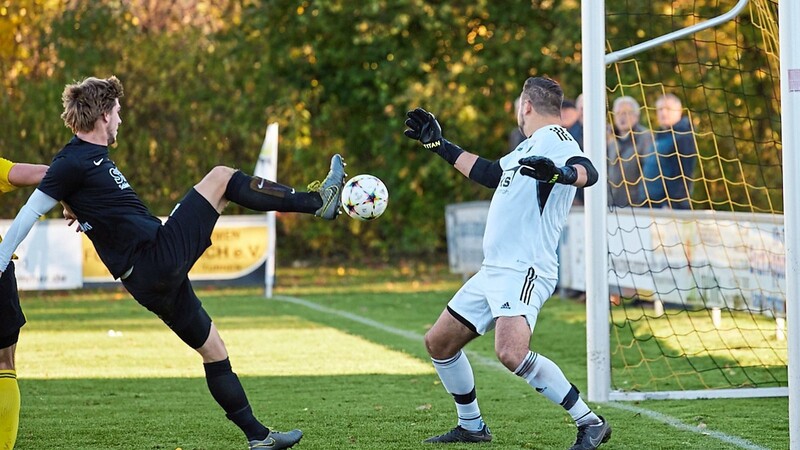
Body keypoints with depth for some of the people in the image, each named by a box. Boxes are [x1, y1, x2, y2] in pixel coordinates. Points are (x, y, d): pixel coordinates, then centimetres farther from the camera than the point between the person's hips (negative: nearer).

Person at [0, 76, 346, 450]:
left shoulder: (91, 157, 15)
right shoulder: (73, 162, -11)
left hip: (159, 275, 10)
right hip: (157, 260, -10)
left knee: (212, 348, 16)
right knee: (220, 178, -7)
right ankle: (318, 201, 2)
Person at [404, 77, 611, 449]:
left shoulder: (554, 138, -10)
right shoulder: (530, 145, 20)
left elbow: (587, 172, -30)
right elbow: (491, 173, 36)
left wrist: (559, 173, -52)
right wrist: (439, 145, 41)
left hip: (523, 270, -10)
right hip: (493, 270, 10)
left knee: (510, 352, -31)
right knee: (438, 342, 15)